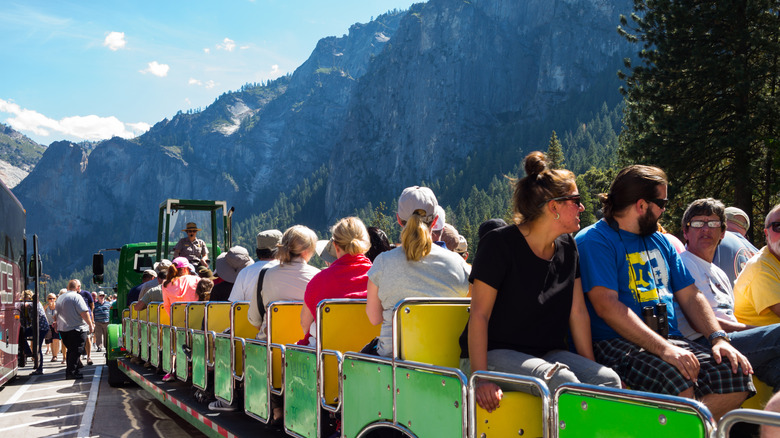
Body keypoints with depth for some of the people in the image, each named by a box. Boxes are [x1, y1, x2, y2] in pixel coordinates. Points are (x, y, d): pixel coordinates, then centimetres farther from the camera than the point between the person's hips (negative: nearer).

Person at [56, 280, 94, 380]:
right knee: (76, 351, -6)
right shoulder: (76, 297, -12)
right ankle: (72, 372, -10)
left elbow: (58, 313, 26)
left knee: (71, 350, 16)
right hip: (77, 328, -8)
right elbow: (84, 312, -18)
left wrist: (56, 323, 38)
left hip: (63, 329, 8)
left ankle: (70, 372, 17)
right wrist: (90, 324, -12)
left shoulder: (60, 297, 15)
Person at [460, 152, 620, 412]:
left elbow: (578, 312, 11)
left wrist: (591, 369, 4)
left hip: (548, 354, 6)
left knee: (608, 379, -21)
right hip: (495, 354, -6)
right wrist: (481, 379, -24)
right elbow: (479, 315, -15)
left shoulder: (567, 247, 10)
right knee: (562, 380, -34)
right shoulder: (500, 244, -11)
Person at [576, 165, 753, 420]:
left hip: (668, 340, 8)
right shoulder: (594, 241, -5)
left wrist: (718, 338, 1)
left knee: (736, 376, -16)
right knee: (677, 384, -34)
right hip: (616, 343, -8)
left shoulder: (660, 242, 21)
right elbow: (606, 306, -17)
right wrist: (663, 348, -25)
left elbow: (690, 296, 20)